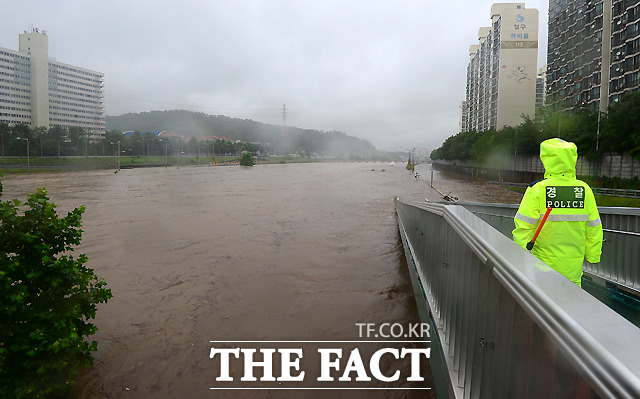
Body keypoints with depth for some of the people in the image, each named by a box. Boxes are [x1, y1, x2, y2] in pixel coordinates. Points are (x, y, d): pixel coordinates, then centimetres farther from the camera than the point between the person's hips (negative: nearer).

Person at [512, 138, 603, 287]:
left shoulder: (537, 190, -14)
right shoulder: (585, 190, -3)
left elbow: (523, 227, -14)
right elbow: (594, 229, 4)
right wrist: (593, 256, 17)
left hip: (544, 261, -3)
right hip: (573, 265, 3)